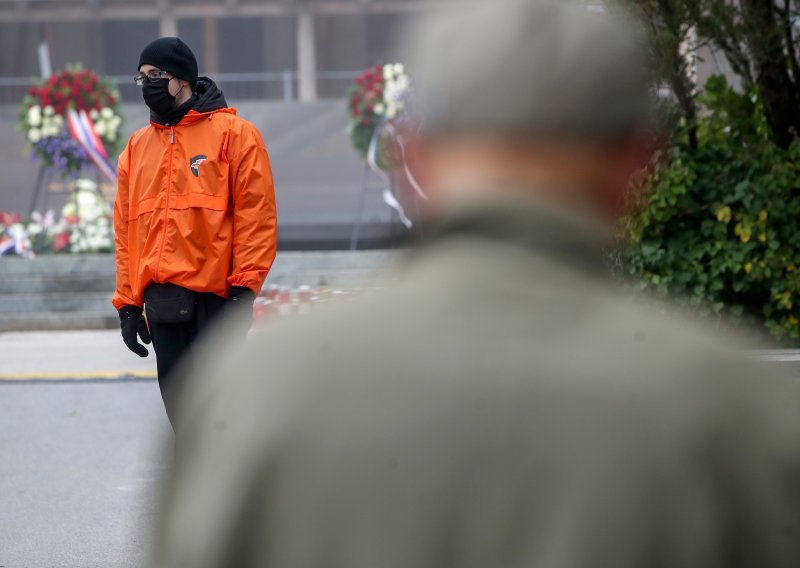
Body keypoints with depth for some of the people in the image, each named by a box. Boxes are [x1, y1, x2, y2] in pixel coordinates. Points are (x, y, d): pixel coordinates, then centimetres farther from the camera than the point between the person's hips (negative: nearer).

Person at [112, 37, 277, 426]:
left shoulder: (233, 134, -1)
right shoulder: (138, 146, 15)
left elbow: (256, 214, -6)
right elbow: (126, 229, 15)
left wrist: (243, 289, -13)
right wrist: (128, 303, 10)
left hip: (216, 297, -5)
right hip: (161, 300, 5)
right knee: (181, 406, 9)